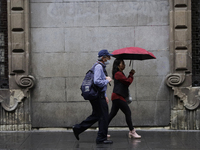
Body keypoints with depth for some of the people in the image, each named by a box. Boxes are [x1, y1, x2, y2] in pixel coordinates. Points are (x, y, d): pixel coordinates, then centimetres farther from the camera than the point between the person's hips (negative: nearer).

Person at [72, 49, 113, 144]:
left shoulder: (102, 67, 18)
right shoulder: (98, 67, -15)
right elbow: (97, 81, -28)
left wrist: (105, 96, 20)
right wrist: (107, 80, -13)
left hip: (99, 95, 10)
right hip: (98, 96, -10)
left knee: (96, 115, 17)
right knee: (103, 116, -3)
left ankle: (78, 128, 20)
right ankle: (101, 139, 4)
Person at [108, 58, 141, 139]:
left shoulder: (119, 74, 20)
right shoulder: (118, 74, -12)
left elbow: (126, 82, 17)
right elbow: (128, 82, -15)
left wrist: (130, 75, 6)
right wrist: (131, 75, 2)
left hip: (116, 97, 11)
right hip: (118, 97, -11)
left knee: (112, 114, 11)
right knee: (128, 113, -9)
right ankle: (132, 131, -7)